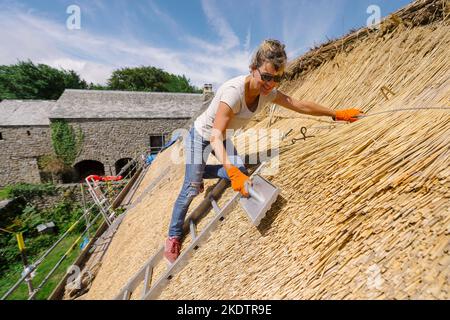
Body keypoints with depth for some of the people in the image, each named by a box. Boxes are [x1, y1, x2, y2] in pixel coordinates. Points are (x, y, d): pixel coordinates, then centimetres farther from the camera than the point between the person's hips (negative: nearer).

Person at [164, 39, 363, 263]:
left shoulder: (268, 92, -14)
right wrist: (231, 170, -53)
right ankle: (173, 236, 15)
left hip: (222, 139, 7)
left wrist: (337, 114, -4)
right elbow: (215, 136, -41)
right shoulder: (233, 92, -36)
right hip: (200, 137, -6)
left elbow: (301, 105, -6)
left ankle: (198, 175, 19)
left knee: (240, 171, -7)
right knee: (190, 189, -7)